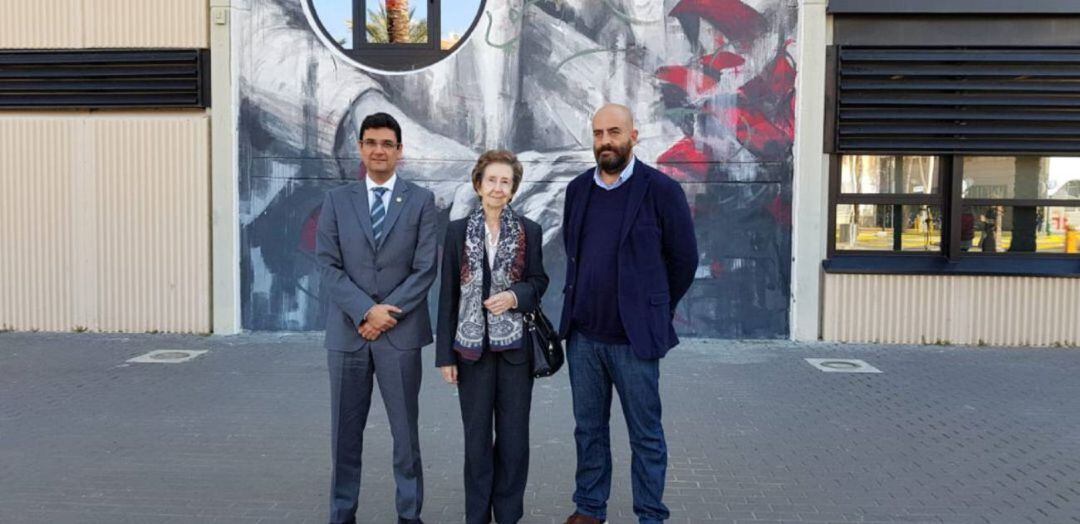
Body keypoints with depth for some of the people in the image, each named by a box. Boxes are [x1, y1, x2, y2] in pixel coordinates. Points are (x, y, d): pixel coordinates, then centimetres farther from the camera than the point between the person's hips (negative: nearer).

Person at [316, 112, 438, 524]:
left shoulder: (421, 200, 3)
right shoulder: (337, 200, 7)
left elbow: (425, 269, -4)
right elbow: (328, 266, -1)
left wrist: (387, 313, -12)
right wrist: (366, 310, -13)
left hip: (401, 333, -1)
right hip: (347, 331, 2)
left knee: (405, 431, 7)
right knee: (345, 431, 9)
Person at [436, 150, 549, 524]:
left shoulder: (529, 231, 3)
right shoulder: (458, 231, 3)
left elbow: (539, 281, 7)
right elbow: (447, 294, 2)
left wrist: (514, 296, -16)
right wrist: (445, 353, -2)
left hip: (515, 344, 0)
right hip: (473, 345, 0)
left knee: (514, 435, 6)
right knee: (476, 436, 7)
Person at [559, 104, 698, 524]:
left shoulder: (661, 190, -8)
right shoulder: (578, 189, 7)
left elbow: (684, 259, -1)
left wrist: (655, 311, 7)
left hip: (633, 337, -4)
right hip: (583, 335, 5)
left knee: (646, 435, 6)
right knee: (589, 430, 15)